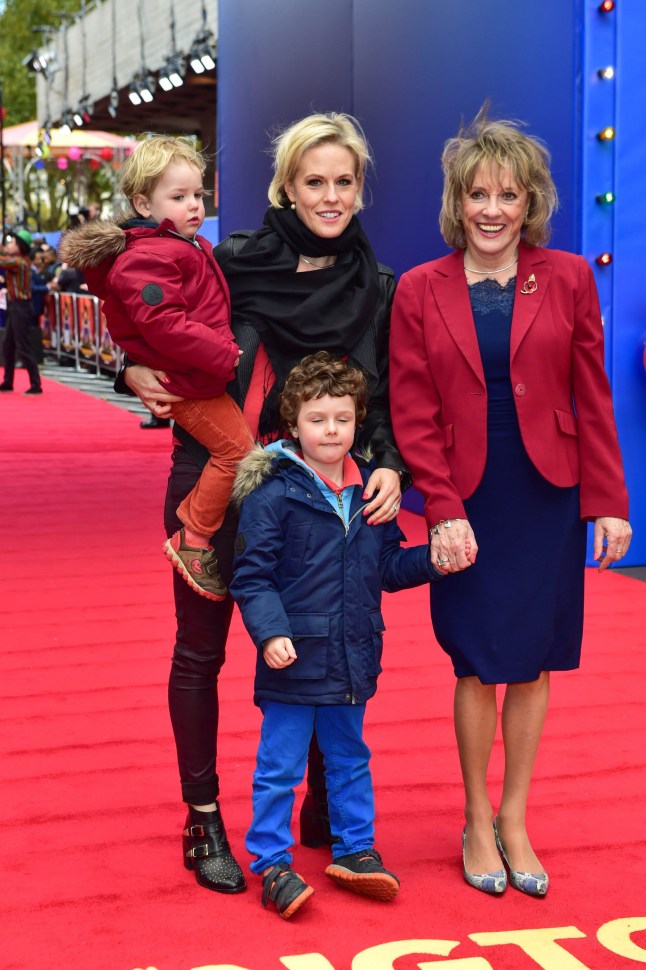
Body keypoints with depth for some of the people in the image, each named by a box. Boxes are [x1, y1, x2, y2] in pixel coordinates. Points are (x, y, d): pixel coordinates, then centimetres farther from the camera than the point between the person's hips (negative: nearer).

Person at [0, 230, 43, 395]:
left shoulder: (18, 262, -17)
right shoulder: (21, 259, 10)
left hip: (20, 307, -10)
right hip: (15, 306, 10)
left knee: (23, 348, -8)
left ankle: (36, 385, -7)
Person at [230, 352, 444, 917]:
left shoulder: (370, 492, 6)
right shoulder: (272, 494, -12)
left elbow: (386, 568, 13)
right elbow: (251, 574, -14)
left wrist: (432, 560, -1)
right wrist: (270, 632, -24)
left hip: (352, 658, 6)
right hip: (294, 659, -6)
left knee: (350, 759, 19)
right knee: (280, 766, 3)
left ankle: (354, 850, 33)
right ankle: (271, 863, 16)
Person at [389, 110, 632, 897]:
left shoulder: (567, 279, 2)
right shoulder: (419, 291, 0)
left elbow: (591, 397, 2)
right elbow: (413, 414, -2)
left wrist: (609, 501, -3)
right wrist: (444, 510, -10)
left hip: (548, 498, 1)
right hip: (468, 501, -1)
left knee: (533, 662, 7)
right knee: (478, 664, 4)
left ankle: (514, 819, 24)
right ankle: (476, 822, 22)